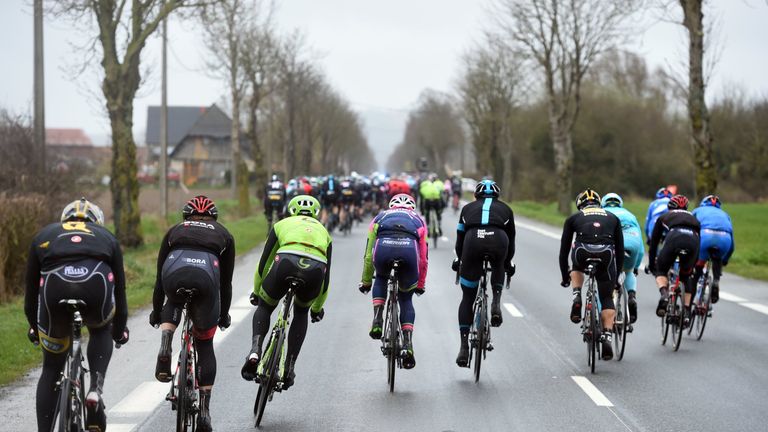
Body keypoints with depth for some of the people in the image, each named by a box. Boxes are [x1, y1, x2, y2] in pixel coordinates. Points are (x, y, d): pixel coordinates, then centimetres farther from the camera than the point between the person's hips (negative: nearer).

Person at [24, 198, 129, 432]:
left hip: (55, 285, 0)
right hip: (97, 282, 0)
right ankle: (95, 390, 12)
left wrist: (34, 327, 51)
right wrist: (119, 330, 53)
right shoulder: (106, 236, 34)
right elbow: (119, 287, 39)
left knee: (51, 369, 19)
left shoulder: (45, 235, 34)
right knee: (100, 331, 34)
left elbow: (31, 288, 37)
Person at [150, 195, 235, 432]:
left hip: (174, 273, 1)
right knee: (205, 345, 16)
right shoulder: (223, 234, 33)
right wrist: (224, 315, 47)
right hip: (205, 276, -1)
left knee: (174, 303, 38)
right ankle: (204, 410, 11)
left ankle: (165, 347, 10)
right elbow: (226, 281, 35)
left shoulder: (175, 230, 35)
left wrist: (156, 311, 46)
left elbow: (160, 276, 36)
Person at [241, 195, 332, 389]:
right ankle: (289, 367, 21)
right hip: (316, 268, 2)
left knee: (264, 307, 24)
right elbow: (326, 275, 39)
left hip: (286, 261, -2)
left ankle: (255, 350, -2)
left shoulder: (282, 224, 33)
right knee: (301, 313, 29)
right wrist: (317, 308, 50)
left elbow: (264, 262, 32)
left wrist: (256, 291, 46)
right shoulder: (322, 230, 38)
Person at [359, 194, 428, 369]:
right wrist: (420, 284, 52)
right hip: (409, 248, 0)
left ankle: (377, 319, 15)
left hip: (384, 247, 0)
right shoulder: (418, 220, 38)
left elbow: (369, 255, 40)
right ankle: (408, 344, 4)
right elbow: (423, 258, 39)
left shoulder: (380, 217, 38)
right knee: (406, 298, 21)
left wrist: (365, 282, 51)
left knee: (381, 279, 36)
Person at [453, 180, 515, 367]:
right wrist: (508, 263, 54)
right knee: (498, 267, 37)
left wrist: (459, 261, 52)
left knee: (467, 298, 11)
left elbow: (460, 239, 36)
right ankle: (496, 302, 11)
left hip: (473, 239, 0)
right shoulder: (505, 209, 33)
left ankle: (464, 347, 4)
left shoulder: (468, 208, 34)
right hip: (498, 239, 0)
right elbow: (511, 239, 39)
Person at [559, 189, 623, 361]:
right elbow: (620, 250, 30)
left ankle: (577, 298, 15)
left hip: (583, 252, 0)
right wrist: (617, 275, 38)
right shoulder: (612, 218, 31)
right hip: (606, 255, 0)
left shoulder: (574, 218, 28)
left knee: (577, 267, 37)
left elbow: (564, 249, 29)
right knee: (607, 298, 16)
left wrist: (565, 276, 38)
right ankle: (607, 336, 0)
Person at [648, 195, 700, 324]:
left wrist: (651, 265, 46)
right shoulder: (693, 218, 41)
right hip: (692, 240, 2)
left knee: (661, 271, 20)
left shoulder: (664, 217, 35)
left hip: (674, 237, -2)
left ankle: (663, 294, -10)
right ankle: (686, 311, 15)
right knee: (686, 276, 25)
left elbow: (653, 242, 36)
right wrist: (693, 266, 54)